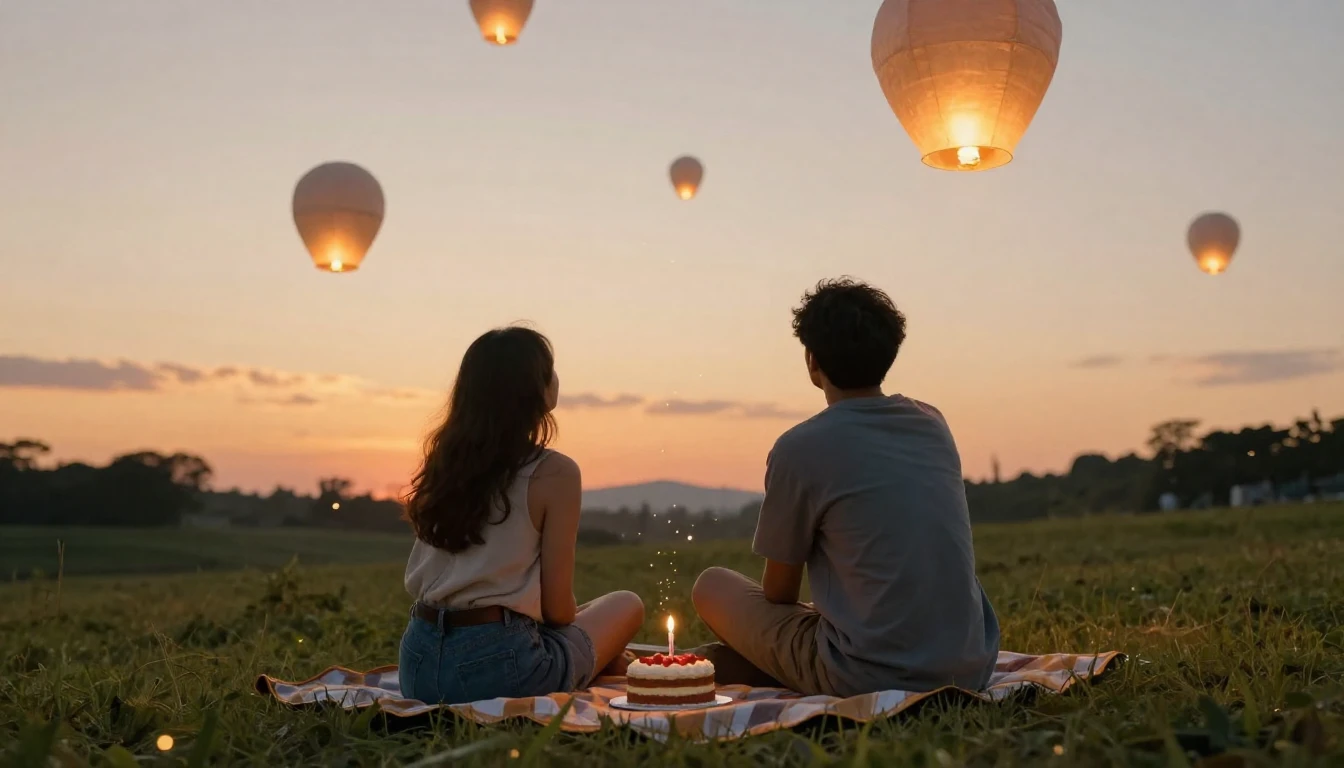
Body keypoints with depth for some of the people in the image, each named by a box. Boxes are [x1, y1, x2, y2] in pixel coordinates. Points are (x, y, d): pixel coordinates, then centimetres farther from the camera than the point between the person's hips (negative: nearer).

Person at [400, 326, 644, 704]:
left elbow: (416, 581, 14)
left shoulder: (444, 460, 8)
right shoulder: (554, 473, -10)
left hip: (417, 662, 6)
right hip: (495, 665, -6)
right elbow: (558, 608, -8)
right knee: (626, 605, 19)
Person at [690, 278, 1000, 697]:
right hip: (972, 669, 6)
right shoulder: (933, 424, 7)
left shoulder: (799, 448, -10)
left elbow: (778, 593, 1)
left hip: (874, 678, -6)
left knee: (712, 587, 13)